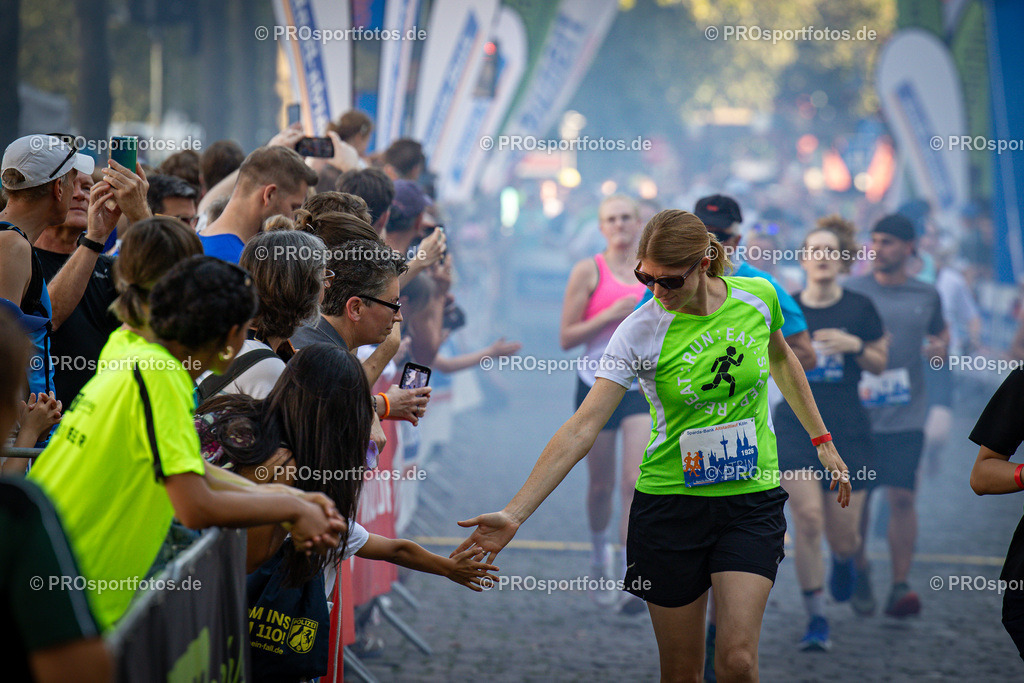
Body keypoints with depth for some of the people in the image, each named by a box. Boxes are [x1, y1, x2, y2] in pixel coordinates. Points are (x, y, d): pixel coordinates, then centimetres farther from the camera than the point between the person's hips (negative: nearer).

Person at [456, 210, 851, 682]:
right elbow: (581, 430, -17)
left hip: (753, 500, 1)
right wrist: (514, 514, -25)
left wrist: (822, 440, 23)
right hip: (671, 500, -1)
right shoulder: (639, 332, -13)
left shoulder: (757, 297, -5)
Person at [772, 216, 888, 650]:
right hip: (795, 423, 0)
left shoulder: (859, 309, 2)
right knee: (807, 519, -15)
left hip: (848, 430, 0)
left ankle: (843, 559, 41)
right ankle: (816, 619, -6)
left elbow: (880, 363, 8)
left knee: (843, 533, 1)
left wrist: (856, 346, -11)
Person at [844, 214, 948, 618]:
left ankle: (900, 586, -5)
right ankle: (859, 572, 25)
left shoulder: (927, 296, 9)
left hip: (906, 414, 1)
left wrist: (941, 350, -2)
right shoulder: (851, 292, 3)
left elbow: (938, 342, 21)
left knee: (902, 497, -7)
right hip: (858, 413, -1)